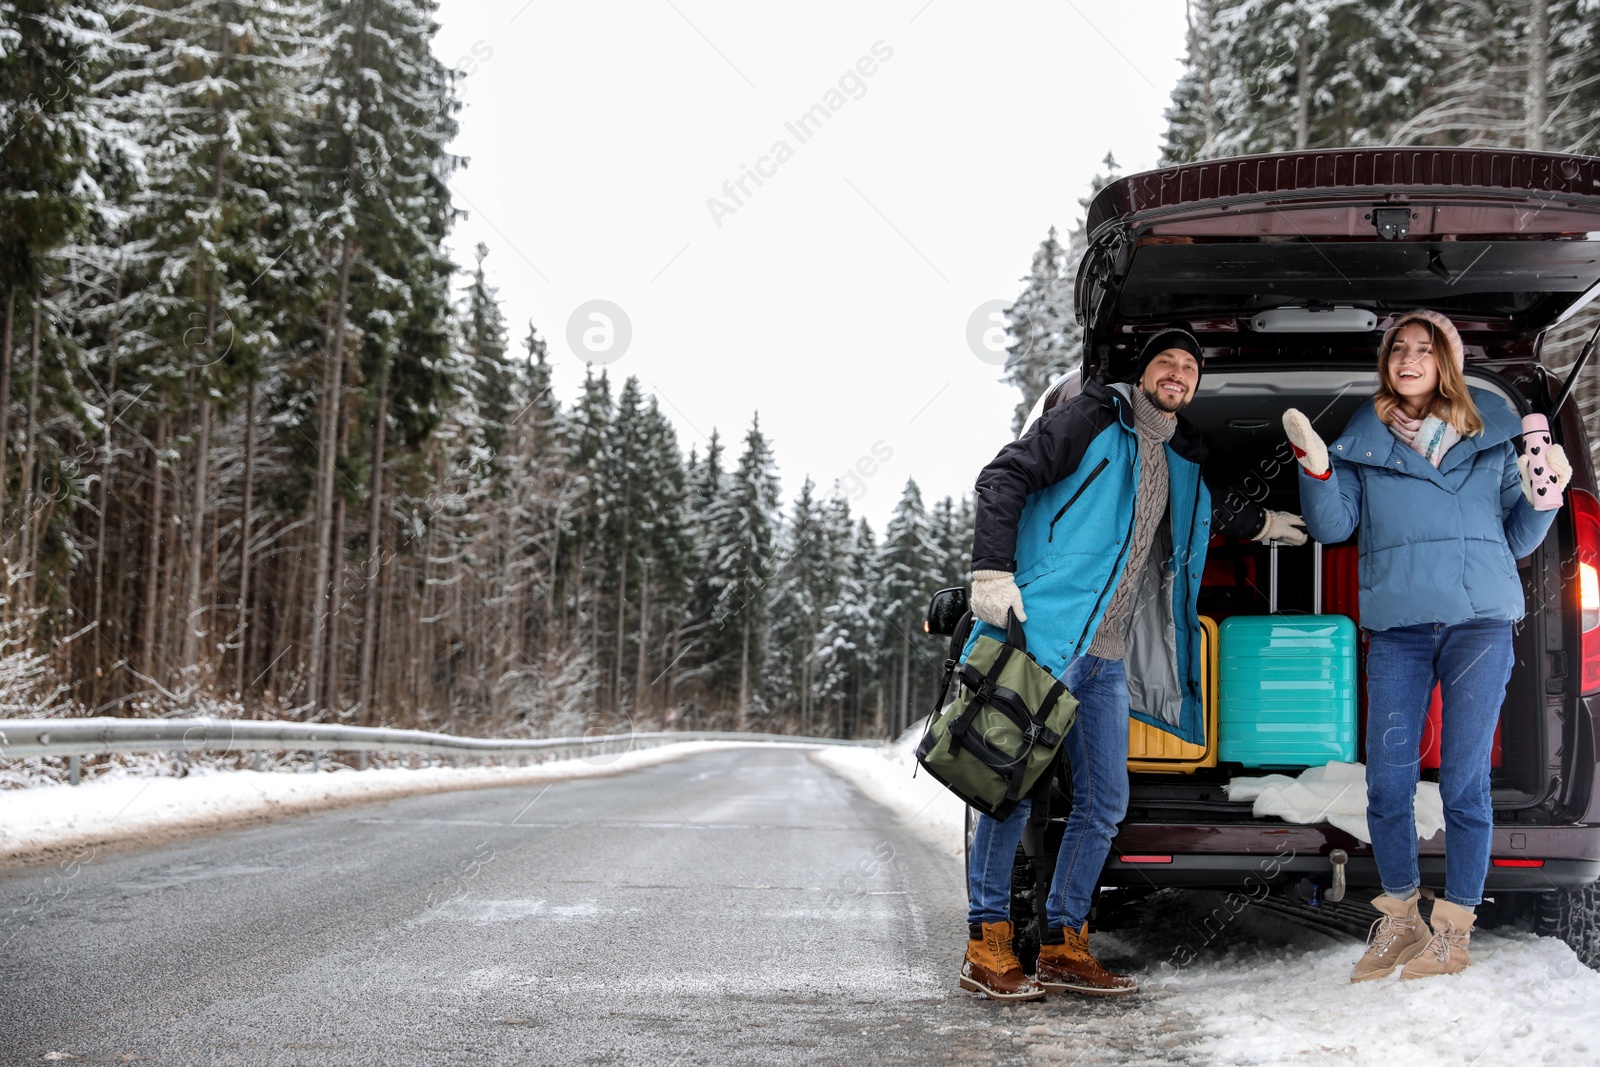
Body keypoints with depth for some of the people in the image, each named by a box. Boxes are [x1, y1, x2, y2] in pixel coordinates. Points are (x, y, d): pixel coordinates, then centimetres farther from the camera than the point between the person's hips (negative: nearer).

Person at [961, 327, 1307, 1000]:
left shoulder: (1183, 463, 20)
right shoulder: (1092, 420, -2)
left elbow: (1202, 521, 44)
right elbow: (1004, 478, -9)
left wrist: (1259, 525, 43)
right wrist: (992, 572, -19)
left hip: (1109, 657, 8)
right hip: (1044, 633, -8)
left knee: (1104, 804, 7)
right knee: (1014, 785, -7)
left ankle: (1062, 947, 15)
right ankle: (986, 944, 1)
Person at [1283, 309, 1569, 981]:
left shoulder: (1491, 434, 13)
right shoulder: (1363, 440, 13)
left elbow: (1518, 539, 17)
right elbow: (1332, 526, 3)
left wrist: (1543, 496, -2)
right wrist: (1315, 467, -11)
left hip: (1480, 621, -1)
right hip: (1397, 627, 1)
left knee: (1465, 782, -2)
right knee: (1387, 783, -1)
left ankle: (1453, 932, 8)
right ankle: (1399, 921, 15)